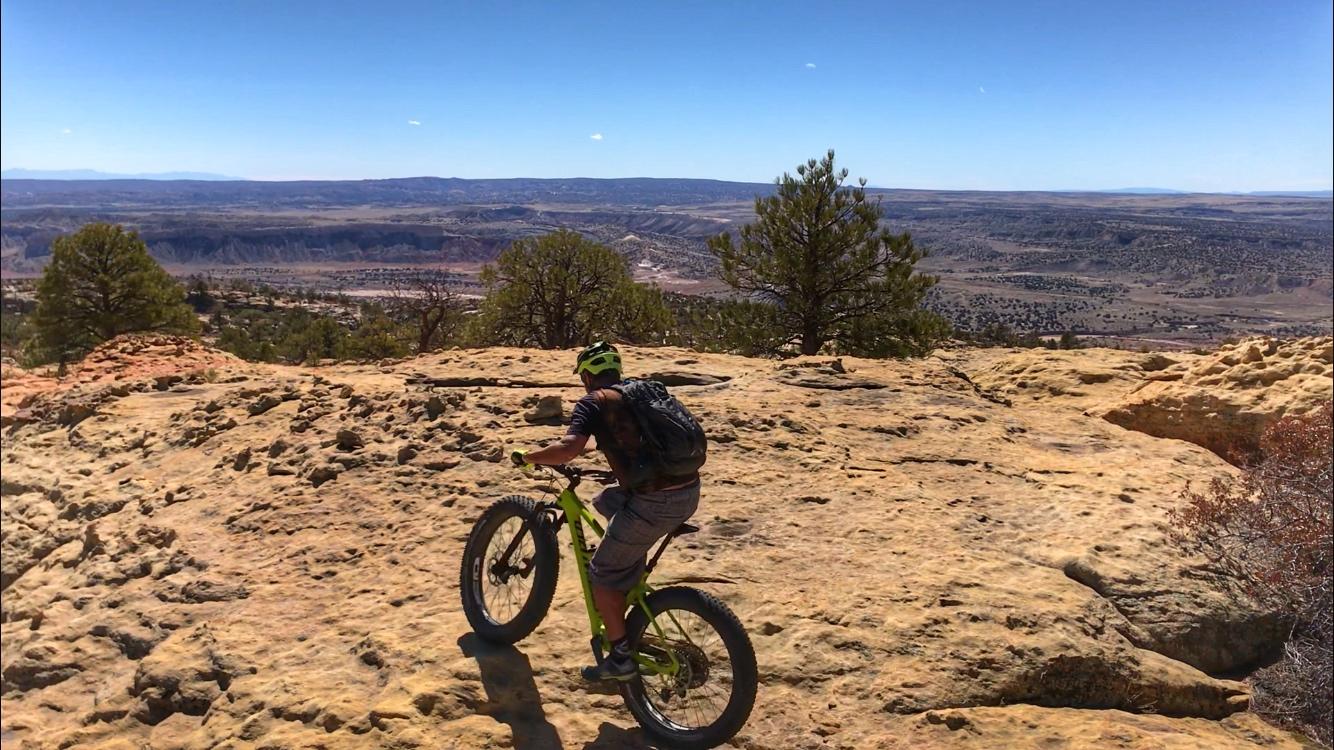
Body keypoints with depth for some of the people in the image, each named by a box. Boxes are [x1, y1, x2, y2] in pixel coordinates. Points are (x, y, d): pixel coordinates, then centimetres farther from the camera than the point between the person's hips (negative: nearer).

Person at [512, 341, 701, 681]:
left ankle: (620, 657, 17)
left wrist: (526, 456, 1)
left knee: (603, 575, 11)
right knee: (607, 502, 31)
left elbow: (568, 449, -15)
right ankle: (631, 587, 35)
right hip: (690, 491, 8)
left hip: (655, 502, -8)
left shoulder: (593, 402, -1)